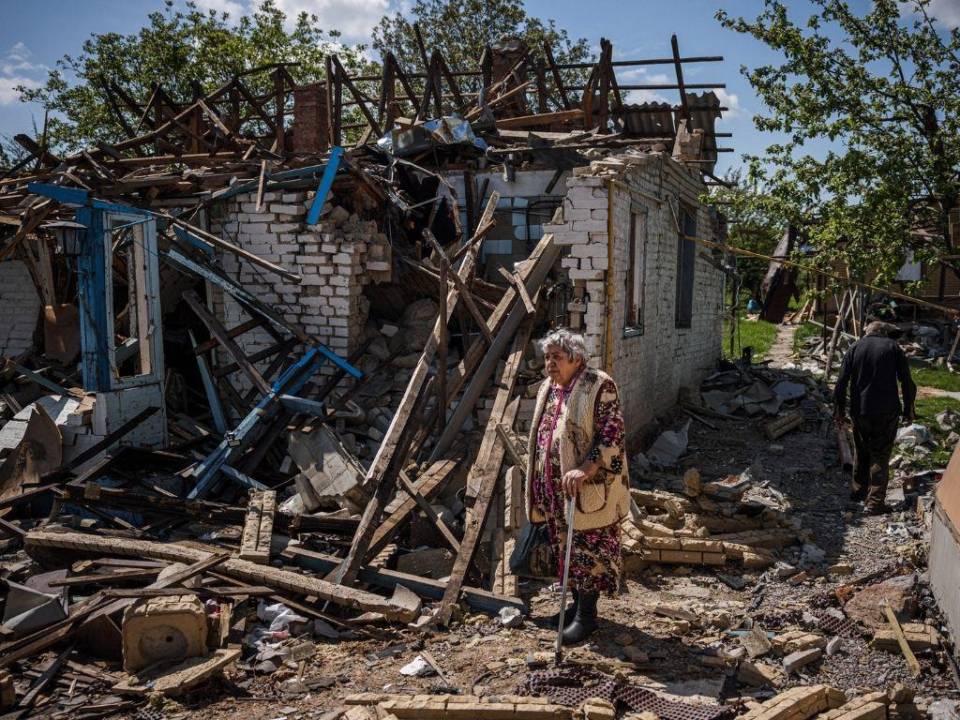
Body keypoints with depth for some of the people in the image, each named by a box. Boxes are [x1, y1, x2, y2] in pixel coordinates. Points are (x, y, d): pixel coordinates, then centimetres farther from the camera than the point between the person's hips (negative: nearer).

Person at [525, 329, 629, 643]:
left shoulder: (599, 386, -13)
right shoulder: (547, 389, 11)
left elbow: (612, 435, -19)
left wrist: (584, 469, -29)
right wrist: (539, 483, 22)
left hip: (588, 489, -8)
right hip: (554, 488, 8)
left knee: (588, 548, 0)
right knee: (565, 546, 16)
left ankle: (587, 615, 11)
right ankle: (578, 603, 31)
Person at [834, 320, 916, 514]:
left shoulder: (855, 348, 6)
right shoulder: (893, 347, 1)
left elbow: (841, 382, 2)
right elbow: (907, 381, -2)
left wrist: (840, 409, 10)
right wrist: (908, 409, 7)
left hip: (860, 411, 2)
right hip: (887, 412, -2)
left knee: (862, 453, 19)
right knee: (880, 457, 3)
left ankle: (859, 492, 31)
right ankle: (875, 502, 1)